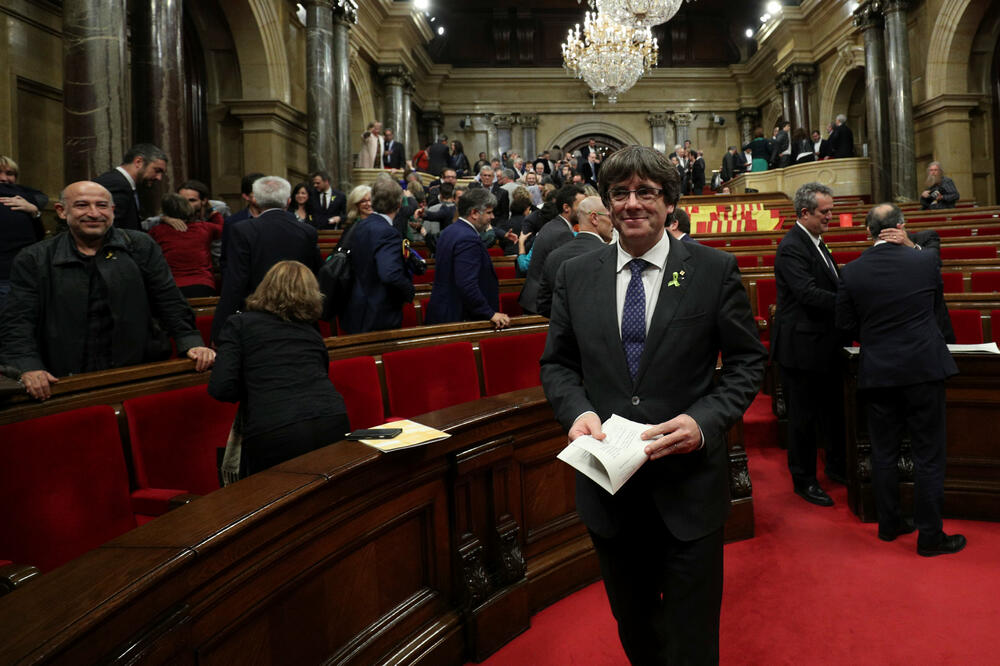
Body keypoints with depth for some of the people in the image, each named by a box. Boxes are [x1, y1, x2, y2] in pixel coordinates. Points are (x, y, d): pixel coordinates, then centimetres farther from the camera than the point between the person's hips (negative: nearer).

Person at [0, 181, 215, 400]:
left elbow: (170, 304, 8)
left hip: (137, 375, 1)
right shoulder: (32, 260, 7)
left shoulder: (141, 247, 9)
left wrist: (191, 343, -6)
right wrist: (29, 368, -14)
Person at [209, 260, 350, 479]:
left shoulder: (240, 324, 9)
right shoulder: (312, 330, 20)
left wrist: (254, 387, 19)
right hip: (331, 425, 4)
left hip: (272, 434, -3)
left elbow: (221, 388, -2)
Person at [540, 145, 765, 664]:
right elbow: (557, 363, 7)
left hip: (689, 482, -2)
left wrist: (704, 421, -18)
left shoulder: (715, 270, -4)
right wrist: (577, 411, -13)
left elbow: (746, 361, -1)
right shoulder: (575, 276, 3)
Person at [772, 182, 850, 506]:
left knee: (834, 409, 20)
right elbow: (809, 293, -28)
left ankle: (836, 466, 38)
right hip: (802, 346, -10)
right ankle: (804, 480, 17)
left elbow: (831, 286, 17)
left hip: (825, 344, 10)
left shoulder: (816, 241, 13)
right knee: (803, 416, 3)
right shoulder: (791, 247, -18)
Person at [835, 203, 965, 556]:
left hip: (878, 373, 2)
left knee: (884, 453, 13)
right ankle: (930, 535, 14)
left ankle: (889, 523, 26)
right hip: (924, 369, -1)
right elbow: (936, 299, 13)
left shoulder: (852, 272, -5)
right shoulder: (924, 260, -6)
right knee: (928, 456, 6)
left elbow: (846, 324, 1)